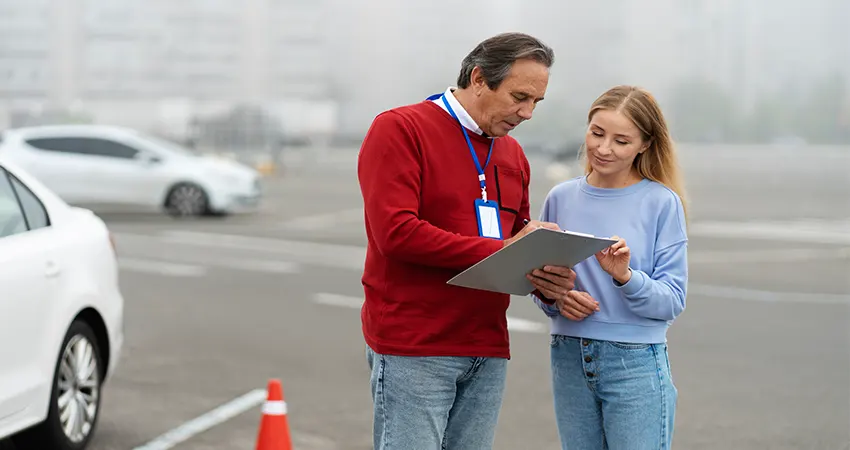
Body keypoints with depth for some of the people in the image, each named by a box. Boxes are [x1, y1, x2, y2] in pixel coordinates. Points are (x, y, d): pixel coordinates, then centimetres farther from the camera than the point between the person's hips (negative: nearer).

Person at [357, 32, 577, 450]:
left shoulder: (512, 154, 16)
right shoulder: (399, 129, -7)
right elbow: (396, 232, -17)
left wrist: (545, 277, -1)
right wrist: (499, 250, -17)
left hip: (487, 350, 7)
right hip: (414, 351, -7)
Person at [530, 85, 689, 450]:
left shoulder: (661, 203, -5)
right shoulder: (561, 199, 5)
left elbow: (672, 301, -7)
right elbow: (539, 281, 14)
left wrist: (626, 277, -24)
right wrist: (554, 298, -8)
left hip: (635, 363, -3)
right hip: (570, 360, 4)